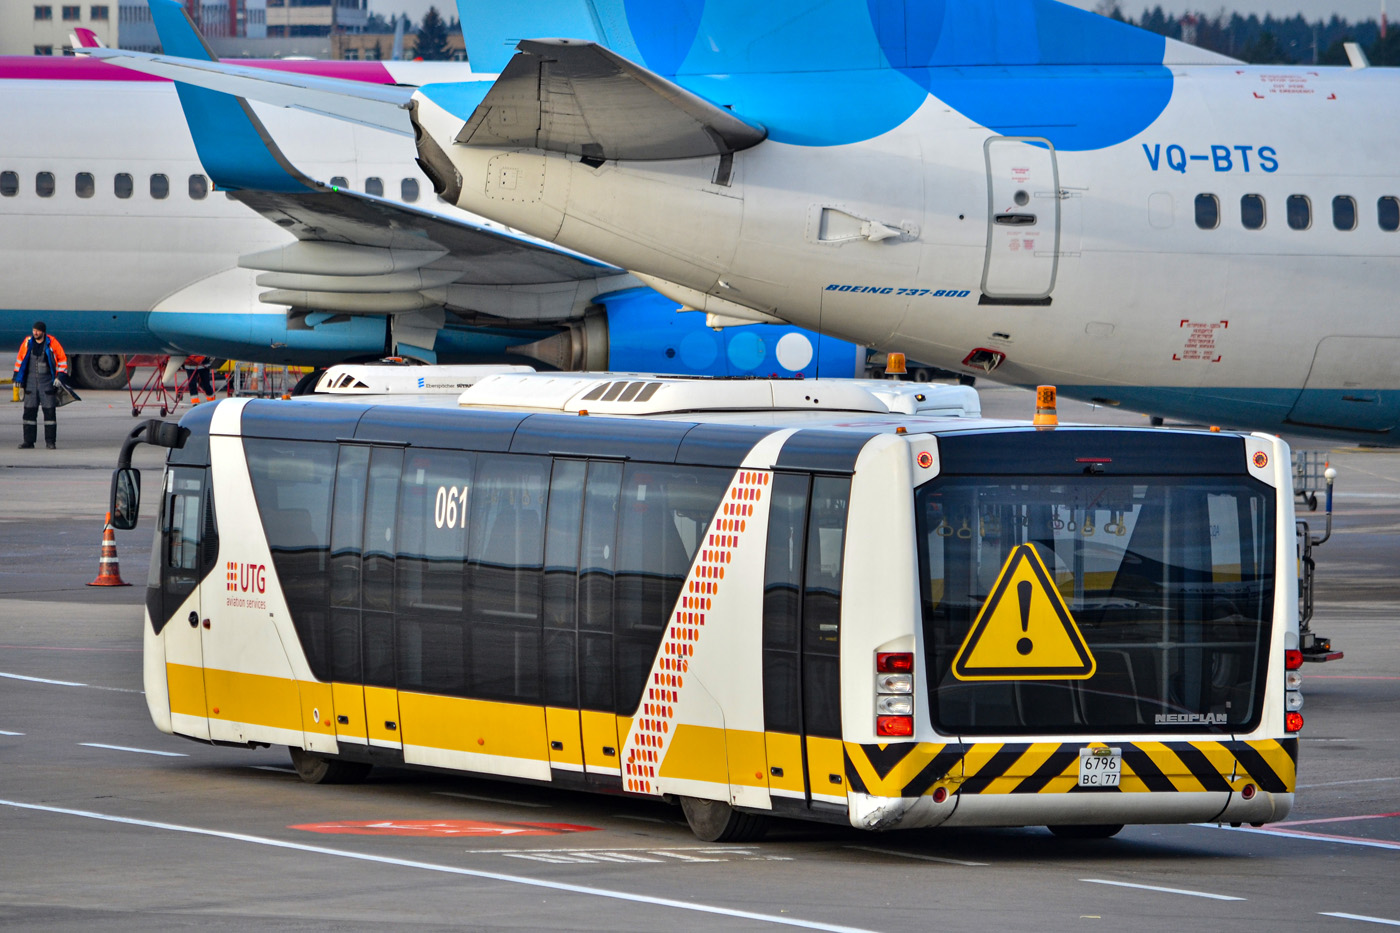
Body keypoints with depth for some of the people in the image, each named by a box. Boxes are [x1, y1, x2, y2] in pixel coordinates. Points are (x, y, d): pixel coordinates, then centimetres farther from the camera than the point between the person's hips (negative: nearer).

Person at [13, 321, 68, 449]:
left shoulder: (52, 343, -6)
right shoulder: (28, 342, 2)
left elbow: (62, 359, 1)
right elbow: (20, 359, 12)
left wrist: (60, 376, -8)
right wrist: (17, 377, 8)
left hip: (47, 380, -3)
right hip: (31, 380, 3)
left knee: (49, 410, -3)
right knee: (29, 410, 1)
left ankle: (50, 441, 2)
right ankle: (28, 440, 5)